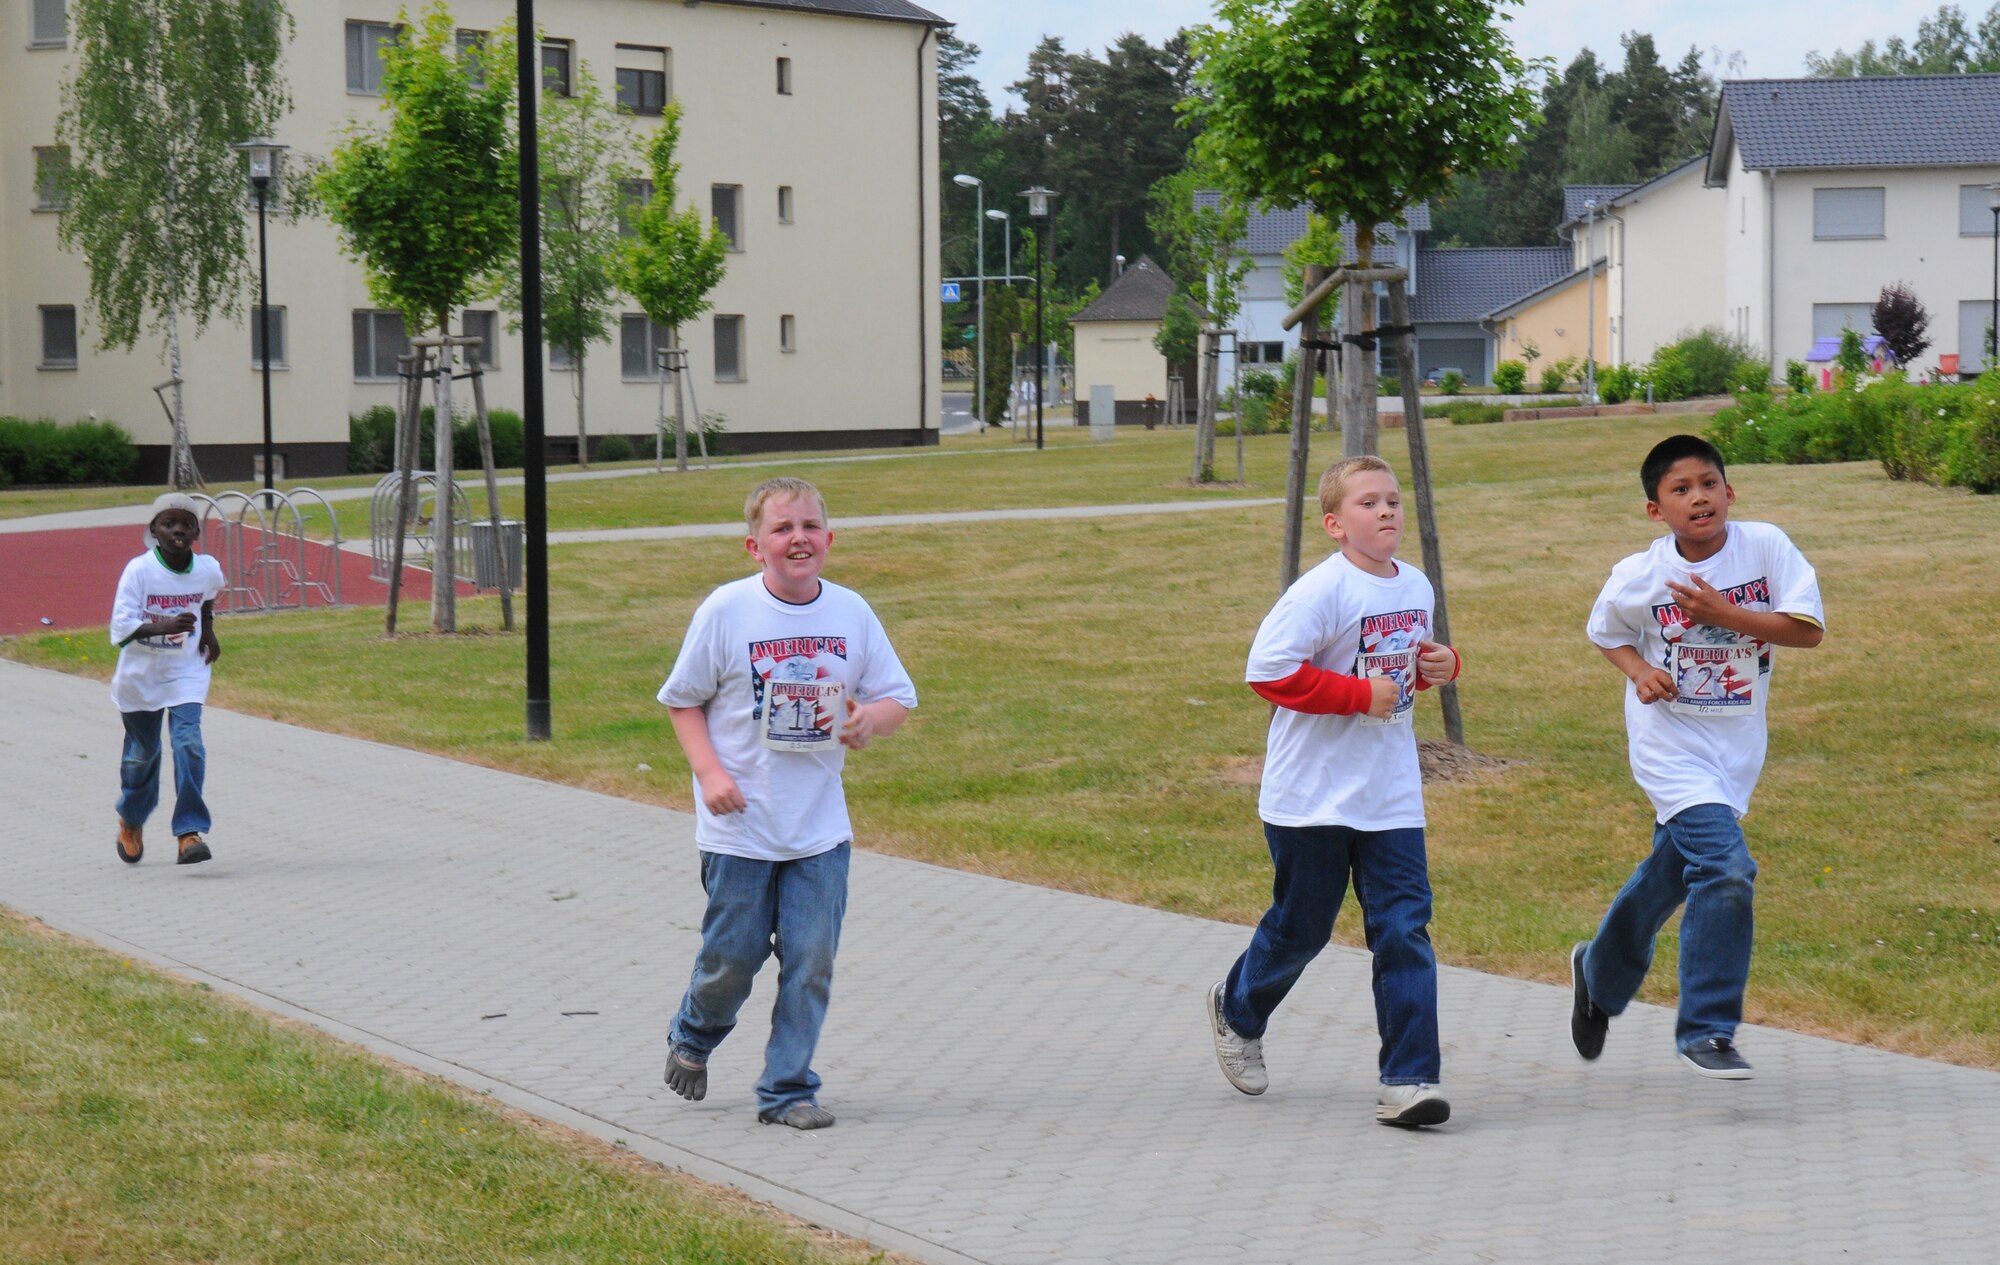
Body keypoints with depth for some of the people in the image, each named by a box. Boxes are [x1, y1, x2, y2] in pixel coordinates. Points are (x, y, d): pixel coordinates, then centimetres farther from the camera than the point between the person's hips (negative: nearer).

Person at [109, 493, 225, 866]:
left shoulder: (208, 569, -9)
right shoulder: (139, 570, -20)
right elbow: (121, 627, -28)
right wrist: (166, 627, -40)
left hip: (186, 670, 1)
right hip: (140, 672, -1)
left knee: (188, 741, -17)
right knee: (142, 751, 12)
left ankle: (190, 831, -15)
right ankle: (131, 822, 39)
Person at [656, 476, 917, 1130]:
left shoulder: (851, 612, -1)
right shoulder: (726, 610, -9)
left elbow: (897, 696, 8)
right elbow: (684, 699, 1)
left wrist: (869, 721, -14)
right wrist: (709, 772, -12)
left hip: (820, 827, 2)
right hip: (739, 825, -2)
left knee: (810, 962, 1)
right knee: (734, 956, 6)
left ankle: (788, 1089, 15)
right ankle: (693, 1036, 37)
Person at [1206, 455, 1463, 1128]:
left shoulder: (1416, 586, 7)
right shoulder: (1321, 590, -16)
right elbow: (1269, 670, -22)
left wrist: (1440, 664, 1)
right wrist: (1361, 695, -21)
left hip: (1390, 795, 5)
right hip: (1313, 794, -5)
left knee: (1404, 928, -5)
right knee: (1300, 927, 10)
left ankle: (1407, 1079, -5)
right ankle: (1237, 1009, 40)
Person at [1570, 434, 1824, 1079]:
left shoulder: (1765, 546, -10)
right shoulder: (1638, 576, -11)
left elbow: (1809, 628, -13)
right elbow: (1606, 632, 8)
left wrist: (1724, 614, -22)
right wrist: (1639, 670, -12)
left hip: (1737, 747, 4)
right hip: (1671, 743, -3)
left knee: (1669, 875, 19)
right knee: (1727, 867, -21)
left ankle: (1599, 973, 46)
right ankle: (1706, 1031, -9)